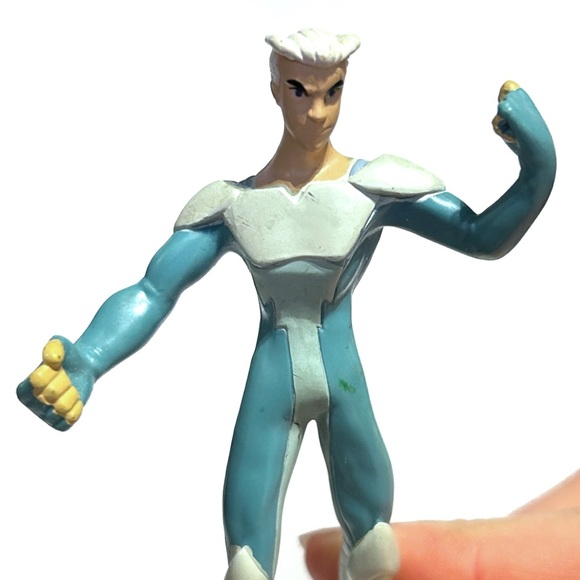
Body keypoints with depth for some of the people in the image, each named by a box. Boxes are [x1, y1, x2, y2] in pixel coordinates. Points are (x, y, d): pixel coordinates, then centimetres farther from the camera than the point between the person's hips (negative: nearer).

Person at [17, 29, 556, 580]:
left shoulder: (375, 185, -8)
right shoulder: (233, 203, -3)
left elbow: (486, 237, -13)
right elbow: (150, 293, -9)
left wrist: (539, 168, -33)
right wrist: (82, 364, -27)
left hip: (346, 389, 0)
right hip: (269, 395, 1)